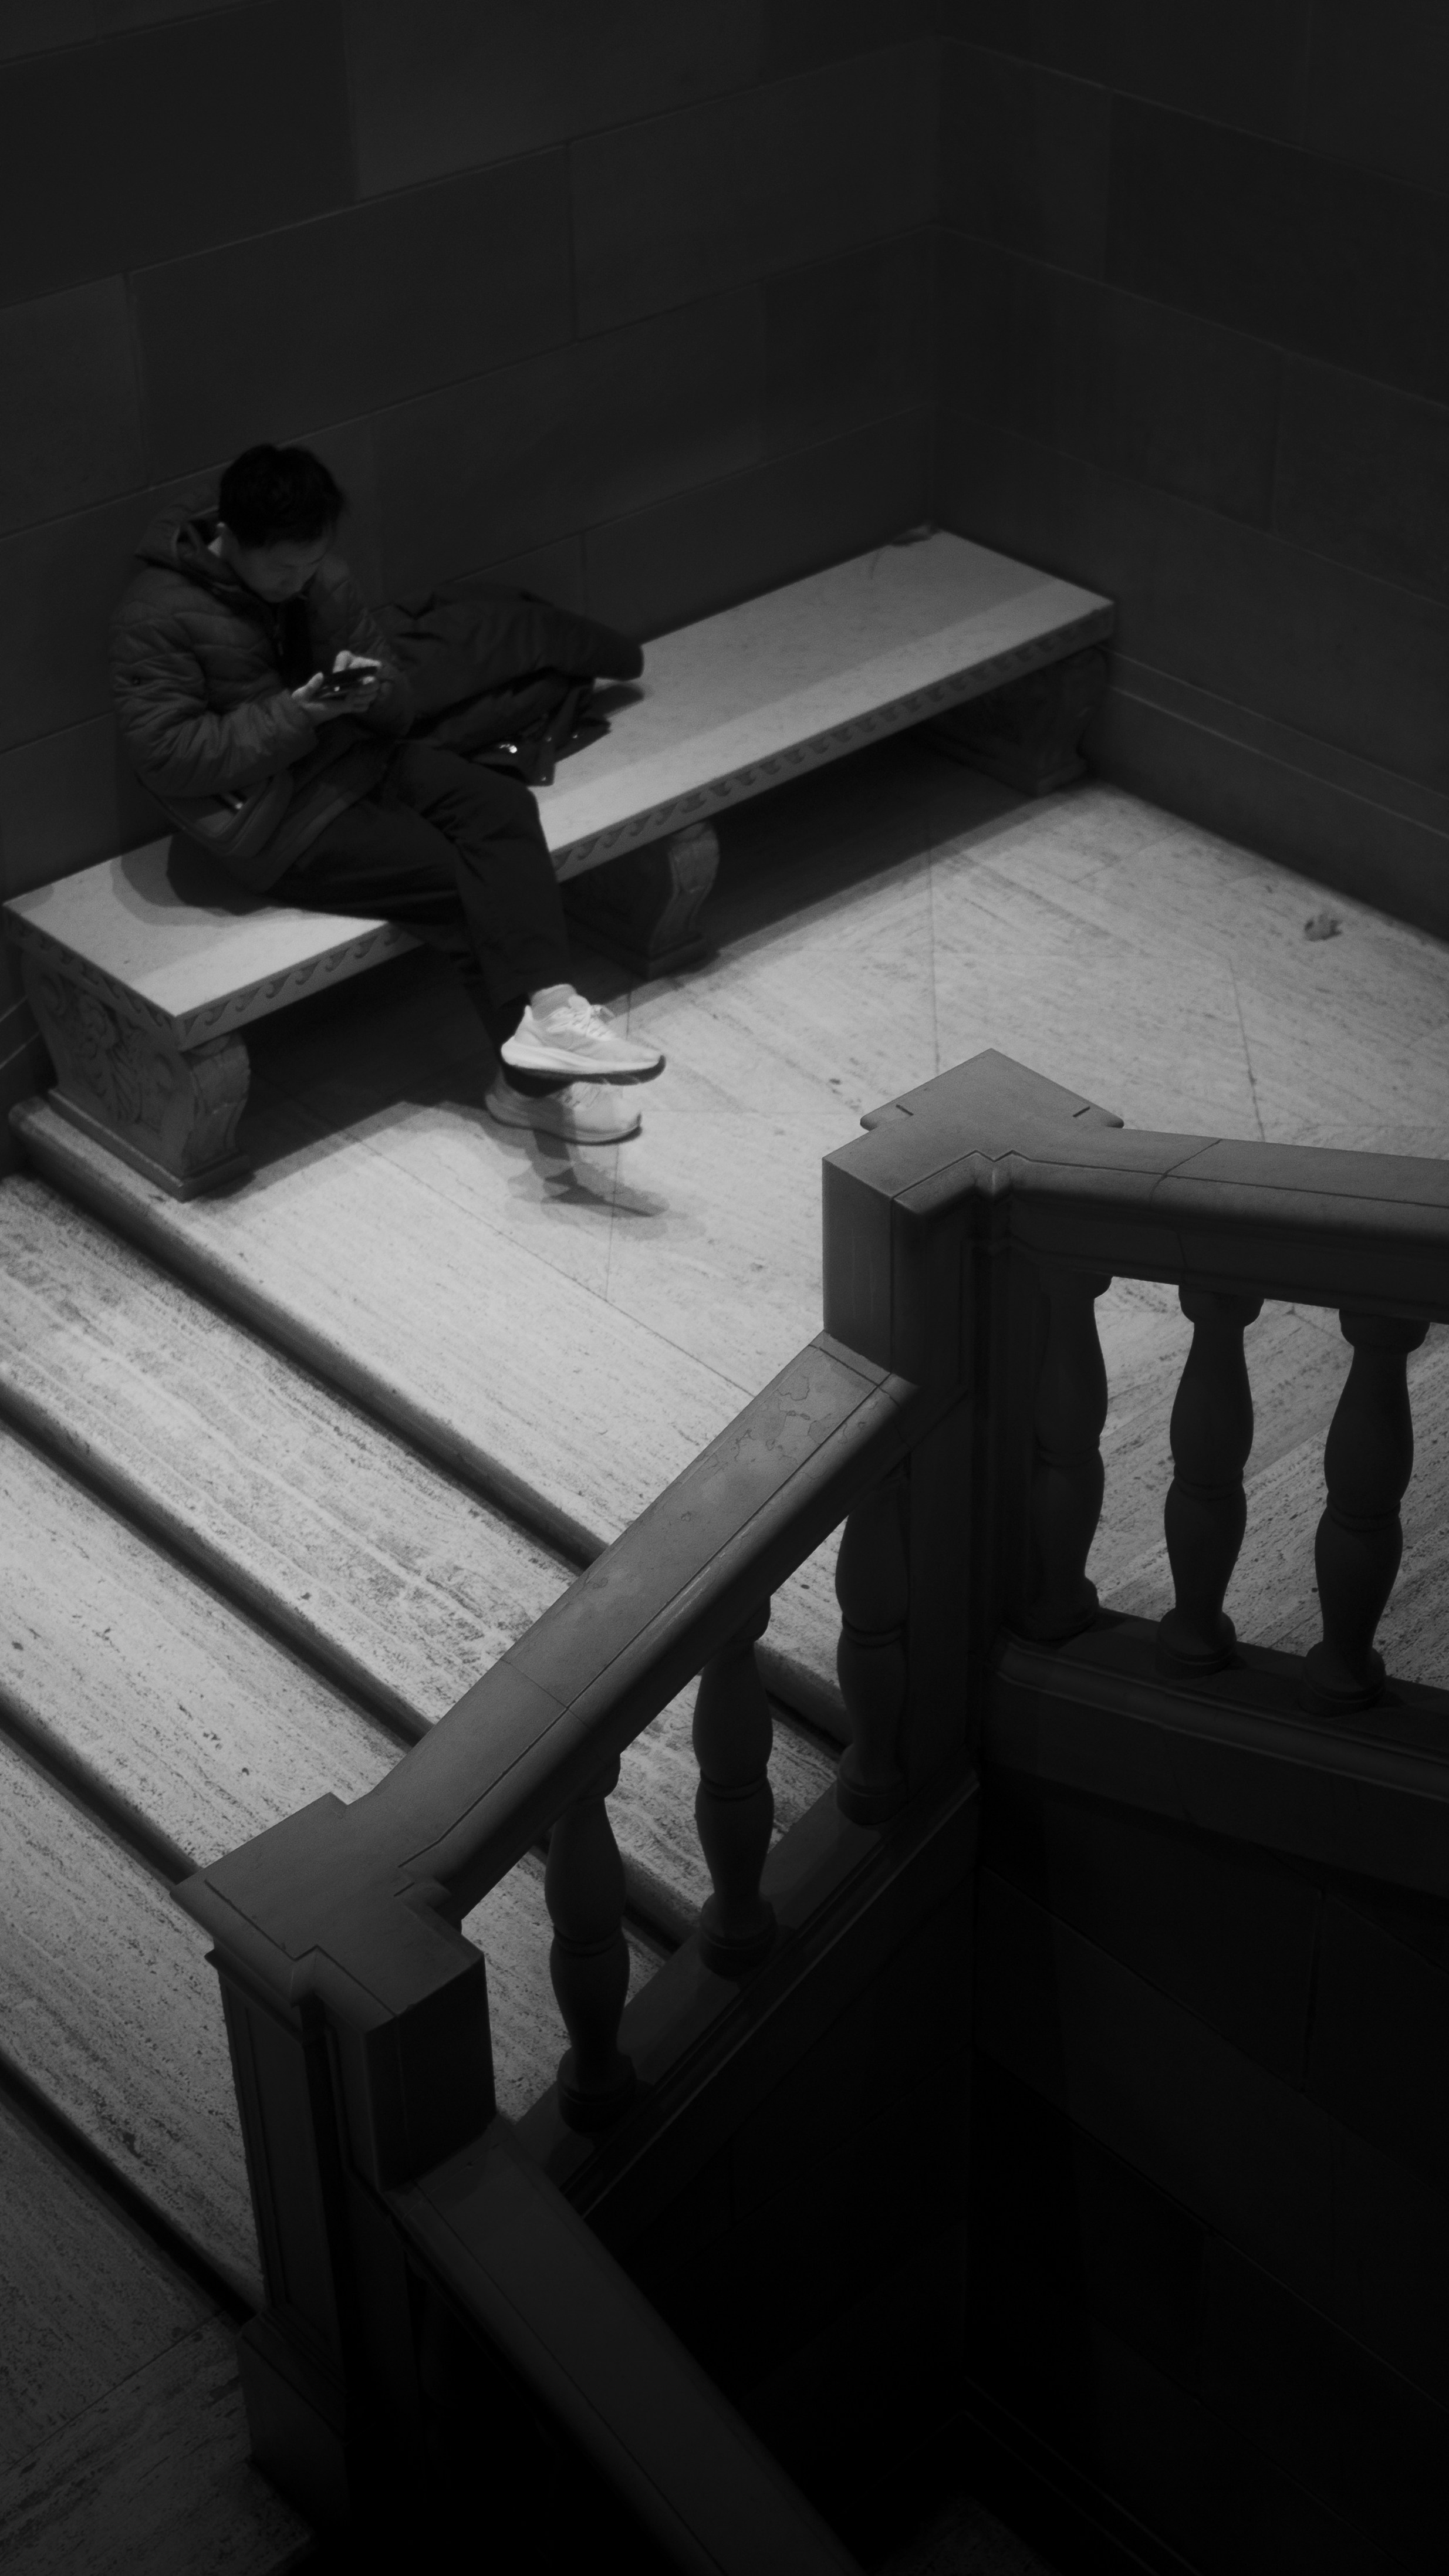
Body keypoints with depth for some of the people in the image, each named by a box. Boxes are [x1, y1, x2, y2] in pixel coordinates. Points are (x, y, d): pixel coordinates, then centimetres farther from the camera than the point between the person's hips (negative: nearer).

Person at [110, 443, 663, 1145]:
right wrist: (289, 716, -22)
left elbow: (396, 706, 9)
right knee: (457, 878, -18)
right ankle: (534, 1078, -15)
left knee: (502, 806, -19)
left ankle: (542, 1009, -28)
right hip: (272, 819, -6)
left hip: (356, 758, 7)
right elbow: (163, 755, -17)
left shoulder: (320, 576, 4)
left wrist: (372, 692, -17)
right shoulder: (156, 619, -14)